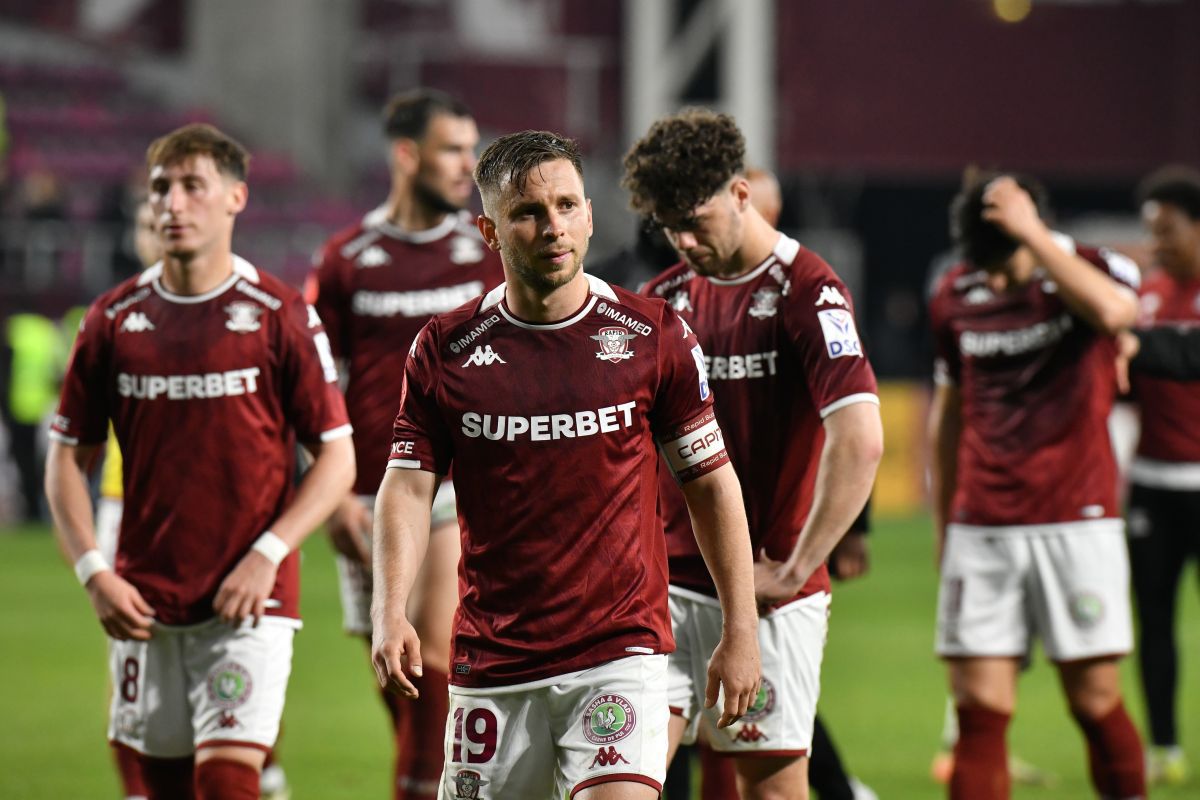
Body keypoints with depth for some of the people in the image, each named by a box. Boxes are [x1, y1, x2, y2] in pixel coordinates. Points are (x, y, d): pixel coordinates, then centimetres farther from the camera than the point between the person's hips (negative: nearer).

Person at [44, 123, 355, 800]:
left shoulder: (279, 316, -3)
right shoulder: (114, 320, 6)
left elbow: (337, 459, -2)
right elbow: (69, 458, 10)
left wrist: (267, 555, -13)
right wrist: (93, 571, -3)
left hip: (248, 601, -4)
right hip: (144, 603, 4)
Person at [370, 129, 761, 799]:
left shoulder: (655, 336, 0)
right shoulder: (445, 349, 2)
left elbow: (712, 480, 6)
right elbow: (408, 486, 0)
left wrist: (741, 631, 4)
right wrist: (391, 611, -17)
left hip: (620, 650, -2)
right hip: (490, 662, 2)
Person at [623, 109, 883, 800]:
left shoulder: (807, 292, -10)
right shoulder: (666, 297, 10)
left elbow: (860, 441, -20)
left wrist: (793, 571, -17)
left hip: (764, 596, -5)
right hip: (667, 582, 5)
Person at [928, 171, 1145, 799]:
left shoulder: (1096, 271, -4)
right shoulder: (954, 297, 8)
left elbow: (1112, 311, -30)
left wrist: (1032, 233, -25)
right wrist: (942, 523, 20)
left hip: (1075, 523, -3)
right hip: (981, 530, 3)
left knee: (1096, 701, -2)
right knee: (979, 708, -5)